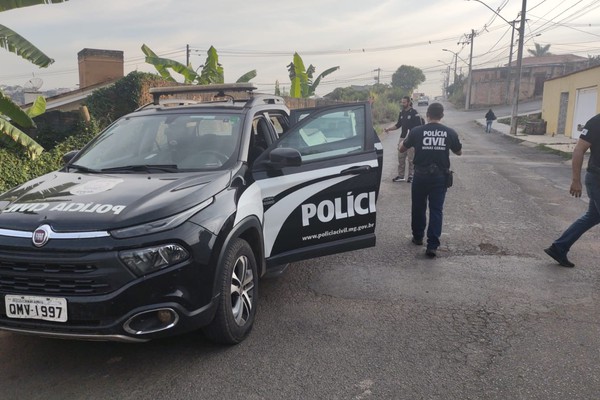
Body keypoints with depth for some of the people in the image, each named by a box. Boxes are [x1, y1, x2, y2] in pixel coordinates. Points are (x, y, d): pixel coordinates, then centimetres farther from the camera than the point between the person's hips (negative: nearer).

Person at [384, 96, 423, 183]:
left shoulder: (414, 113, -9)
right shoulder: (401, 112, 11)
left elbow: (418, 127, -11)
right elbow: (398, 125, 19)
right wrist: (388, 128, 5)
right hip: (402, 138, 7)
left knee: (411, 159, -1)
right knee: (400, 158, 8)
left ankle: (411, 176, 9)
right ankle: (400, 176, 15)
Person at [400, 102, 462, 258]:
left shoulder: (417, 131, -7)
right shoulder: (450, 133, -3)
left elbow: (402, 149, 5)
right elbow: (459, 152, 12)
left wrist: (406, 140, 25)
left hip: (421, 175, 0)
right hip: (440, 176, 0)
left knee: (418, 208, 17)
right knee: (436, 210, 4)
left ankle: (417, 237, 32)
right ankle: (432, 245, -2)